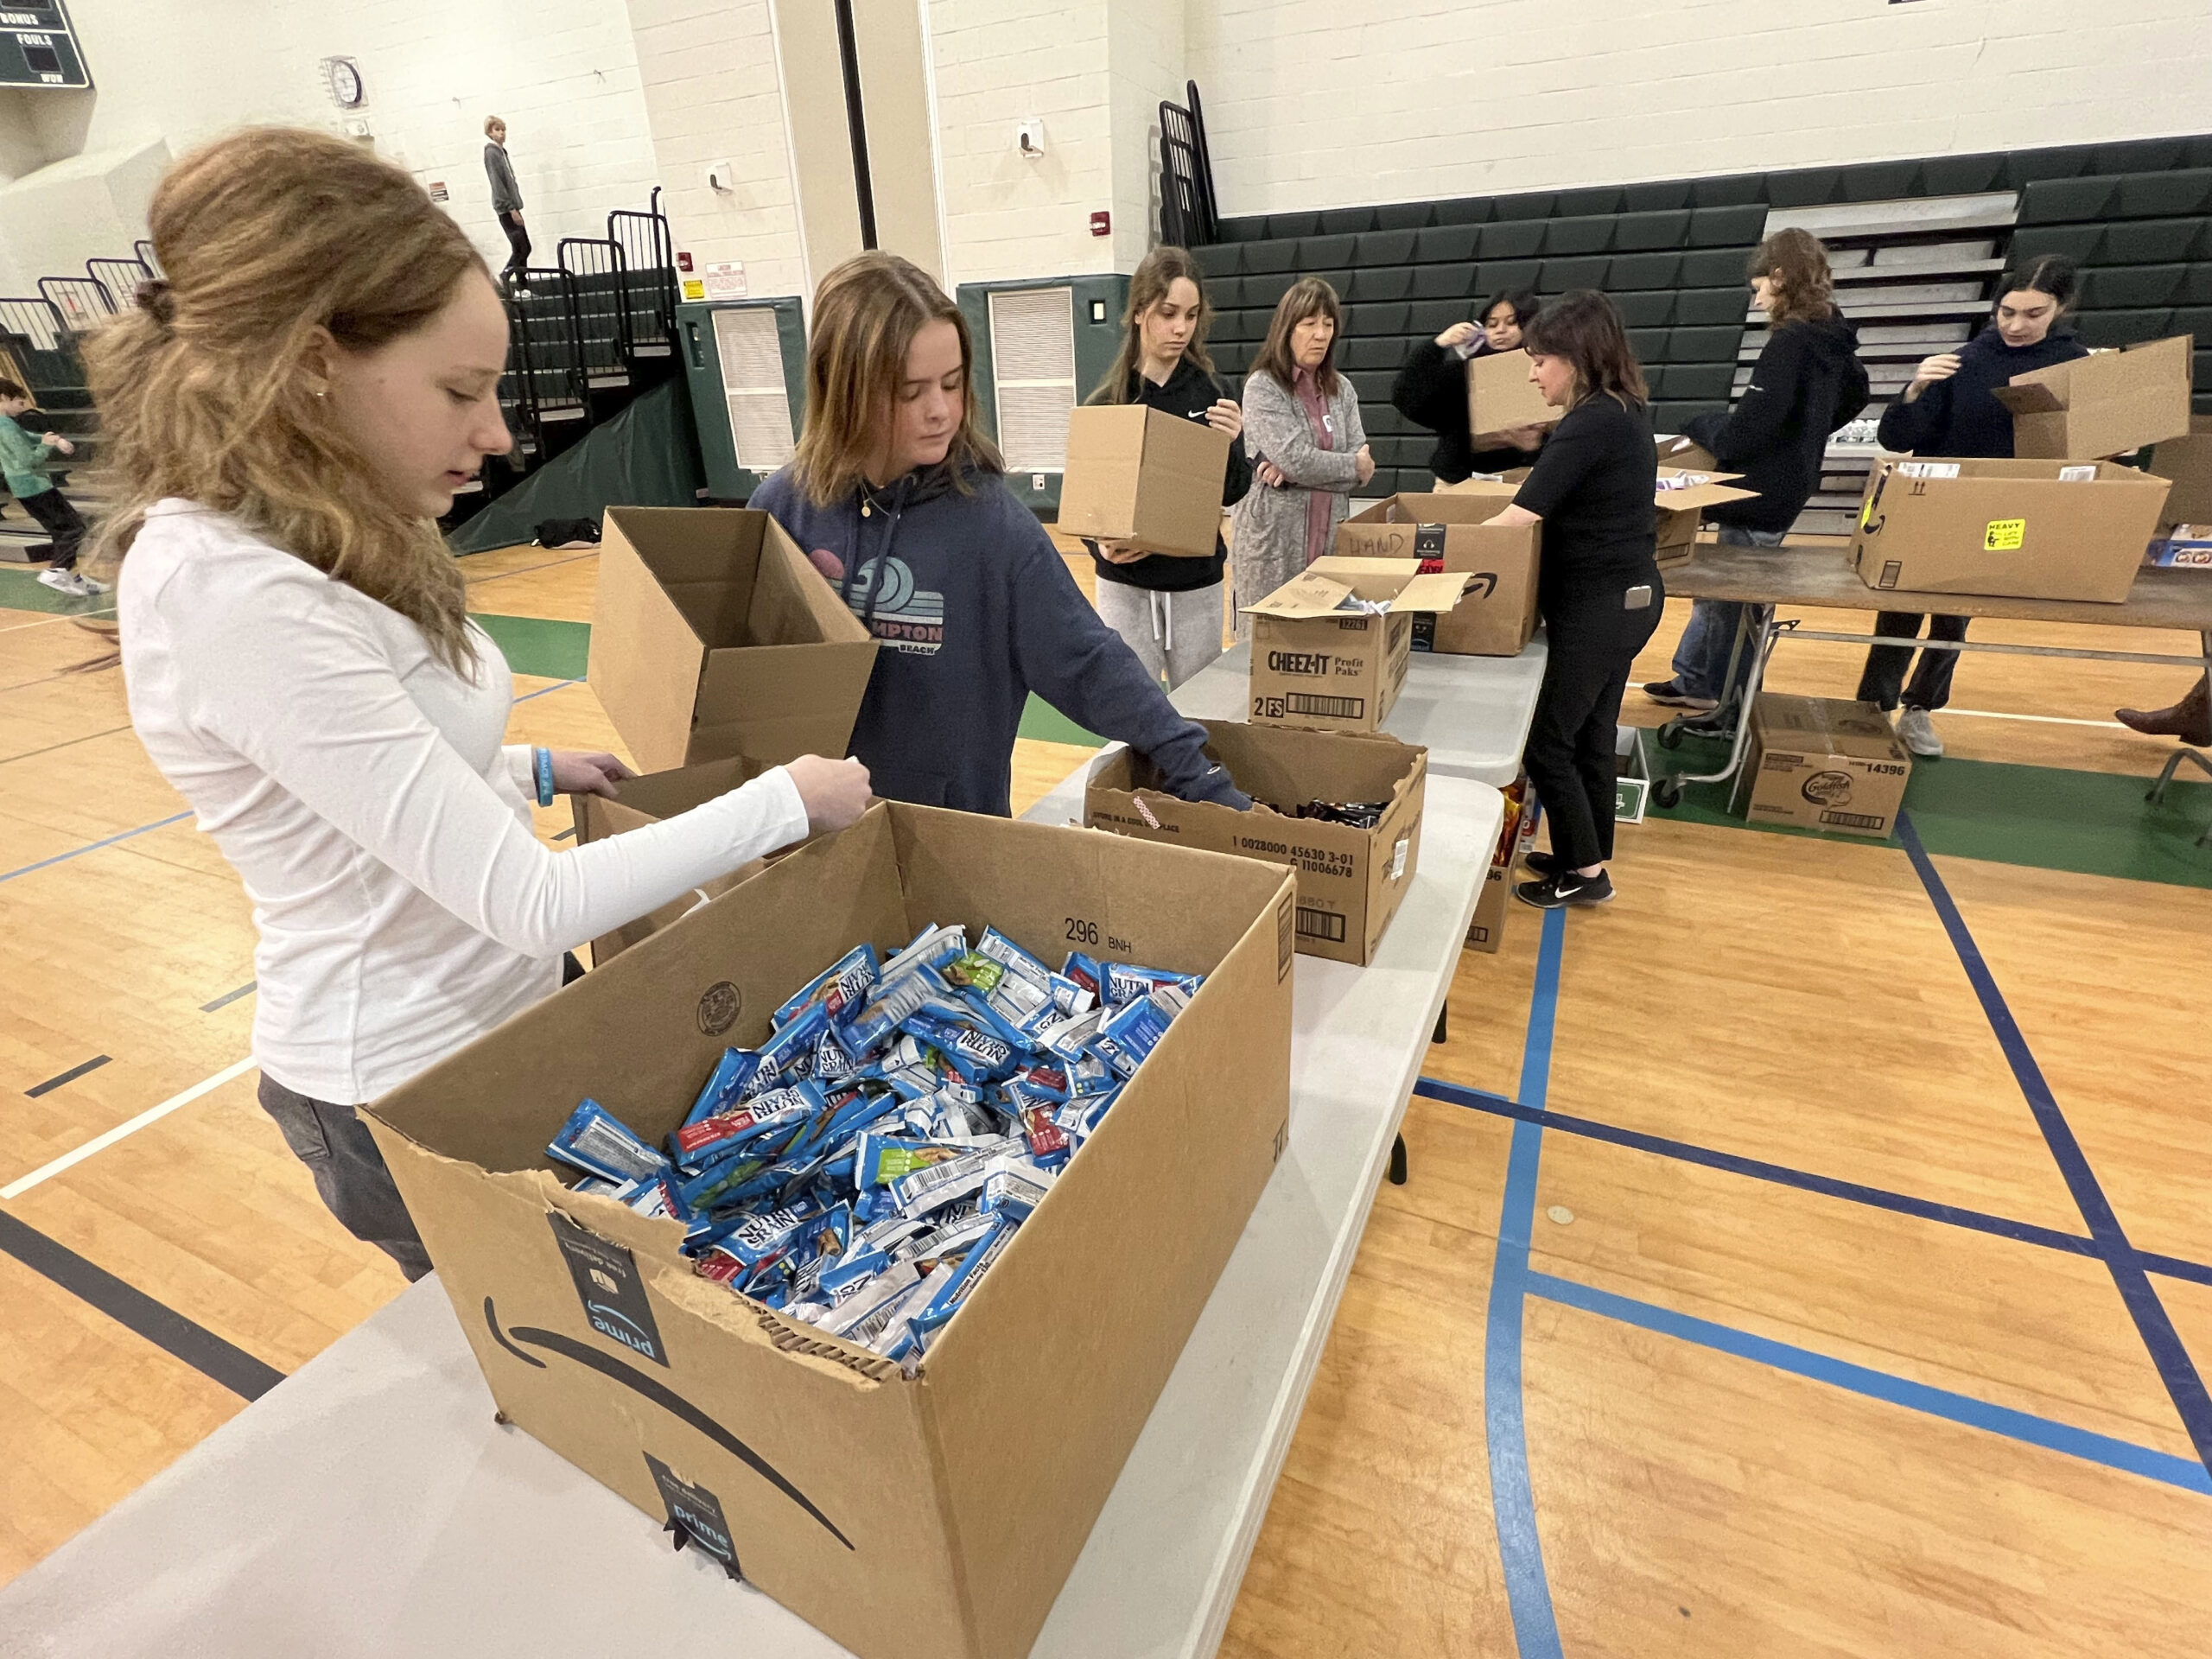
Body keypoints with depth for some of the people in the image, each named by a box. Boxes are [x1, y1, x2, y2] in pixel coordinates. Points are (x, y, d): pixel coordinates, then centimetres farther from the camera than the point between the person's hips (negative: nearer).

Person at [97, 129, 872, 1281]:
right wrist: (786, 797, -24)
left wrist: (534, 772, 8)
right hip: (415, 1096, -8)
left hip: (489, 1023, 8)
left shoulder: (313, 545, 0)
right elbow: (532, 902, -31)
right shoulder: (229, 591, -29)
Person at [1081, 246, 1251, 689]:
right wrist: (1102, 545, -20)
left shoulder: (1210, 395, -1)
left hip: (1197, 585, 2)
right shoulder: (1107, 402, -3)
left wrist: (1230, 444, -20)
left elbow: (1232, 494, 0)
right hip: (1126, 586, -1)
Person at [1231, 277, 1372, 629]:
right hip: (1273, 542, -5)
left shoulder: (1341, 390, 13)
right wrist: (1354, 465, -2)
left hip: (1329, 541, 5)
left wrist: (1292, 474, -12)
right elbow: (1296, 458, -17)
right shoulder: (1263, 387, -5)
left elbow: (1363, 468, 3)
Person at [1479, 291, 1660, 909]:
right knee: (1591, 736, 17)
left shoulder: (1590, 423, -20)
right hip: (1628, 596, 10)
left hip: (1599, 605, -10)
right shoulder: (1625, 411, 11)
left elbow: (1518, 518, -23)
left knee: (1547, 740, 0)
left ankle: (1584, 872, 12)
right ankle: (1588, 858, 29)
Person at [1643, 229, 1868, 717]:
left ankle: (1731, 705, 14)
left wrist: (1703, 422, -7)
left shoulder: (1789, 343, -20)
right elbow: (1854, 396, 26)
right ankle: (1694, 682, 29)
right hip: (1788, 487, 9)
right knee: (1720, 587, 19)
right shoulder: (1831, 338, 9)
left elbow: (1741, 434, -25)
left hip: (1760, 496, -9)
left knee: (1734, 601, 2)